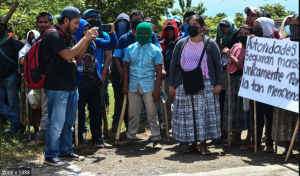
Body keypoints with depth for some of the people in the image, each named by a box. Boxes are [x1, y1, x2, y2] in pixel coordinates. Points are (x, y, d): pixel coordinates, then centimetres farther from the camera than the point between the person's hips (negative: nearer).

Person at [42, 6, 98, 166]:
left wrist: (88, 41, 3)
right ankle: (50, 156, 6)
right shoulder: (53, 35, -13)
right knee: (56, 123, -4)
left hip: (71, 86, 9)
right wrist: (85, 38, -17)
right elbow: (67, 55, -24)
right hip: (57, 87, -9)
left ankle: (65, 151, 27)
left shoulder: (68, 36, 14)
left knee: (69, 122, 16)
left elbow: (78, 57, 17)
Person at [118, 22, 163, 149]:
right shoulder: (130, 49, 8)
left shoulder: (155, 50, 0)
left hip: (148, 86, -3)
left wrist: (157, 89, -9)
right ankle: (131, 137, 20)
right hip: (133, 85, 3)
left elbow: (159, 71, -2)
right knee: (132, 113, 10)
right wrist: (125, 85, 3)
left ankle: (156, 139, 6)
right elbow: (126, 67, 10)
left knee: (152, 114, 0)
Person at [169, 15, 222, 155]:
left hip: (205, 85, -2)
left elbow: (218, 65, 3)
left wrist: (218, 84, -5)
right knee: (187, 114, 2)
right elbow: (173, 65, 10)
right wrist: (171, 85, 5)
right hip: (185, 85, 2)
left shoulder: (210, 44, 3)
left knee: (204, 113, -4)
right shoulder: (181, 44, 9)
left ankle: (203, 144, 3)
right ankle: (193, 144, 12)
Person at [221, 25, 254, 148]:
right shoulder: (236, 46, 12)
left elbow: (244, 67, -19)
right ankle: (236, 137, 20)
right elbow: (229, 64, 19)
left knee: (247, 109, -2)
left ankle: (249, 138, 7)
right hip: (233, 82, 7)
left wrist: (230, 56, -16)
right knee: (234, 109, 11)